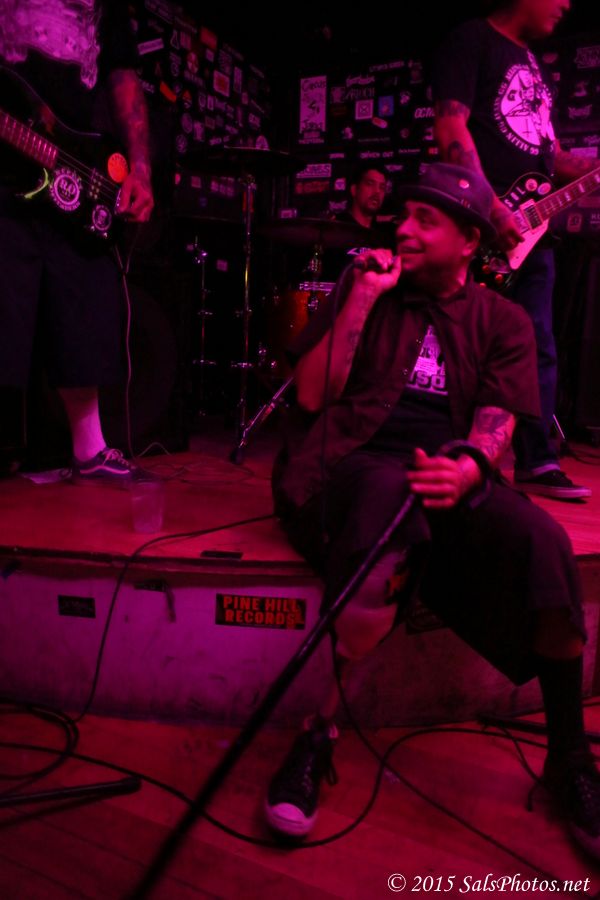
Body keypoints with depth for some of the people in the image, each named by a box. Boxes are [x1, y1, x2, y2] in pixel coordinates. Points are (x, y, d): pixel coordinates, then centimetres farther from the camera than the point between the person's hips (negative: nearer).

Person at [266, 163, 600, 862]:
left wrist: (468, 466, -22)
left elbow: (497, 418, 1)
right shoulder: (361, 287, 15)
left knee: (543, 541, -29)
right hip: (350, 462, -1)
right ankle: (318, 734, -22)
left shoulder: (502, 321, 17)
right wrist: (363, 298, -1)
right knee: (389, 495, -39)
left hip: (446, 475, 2)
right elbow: (312, 396, 4)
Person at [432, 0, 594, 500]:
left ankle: (536, 462, 14)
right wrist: (494, 209, -21)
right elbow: (451, 128, -12)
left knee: (539, 349, 7)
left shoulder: (535, 66, 26)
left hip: (530, 226, 8)